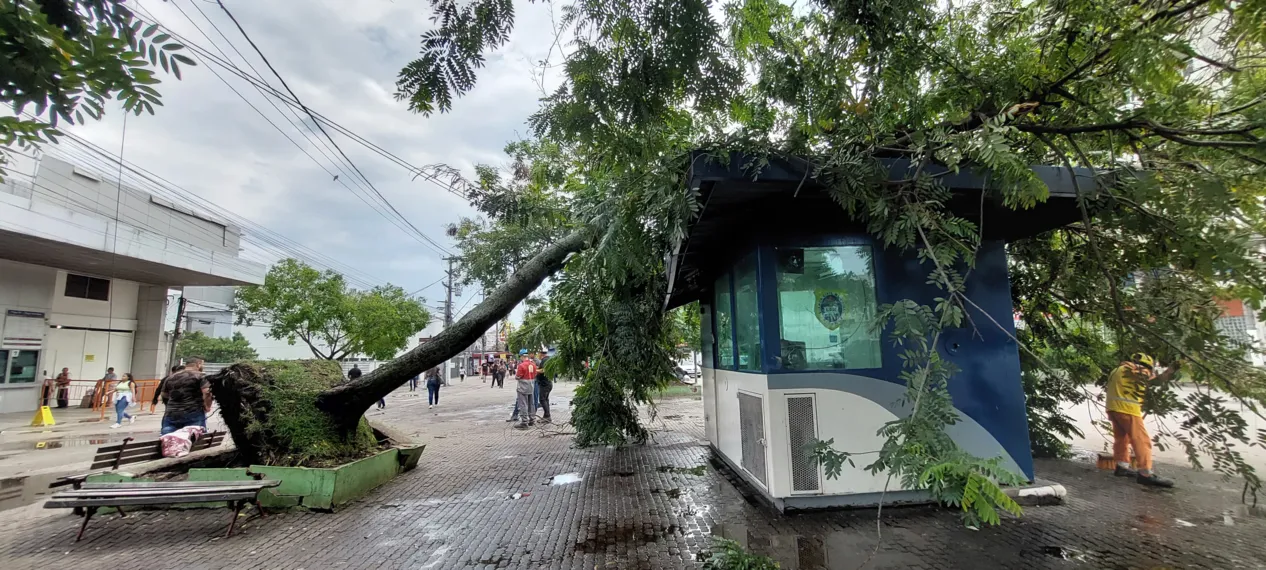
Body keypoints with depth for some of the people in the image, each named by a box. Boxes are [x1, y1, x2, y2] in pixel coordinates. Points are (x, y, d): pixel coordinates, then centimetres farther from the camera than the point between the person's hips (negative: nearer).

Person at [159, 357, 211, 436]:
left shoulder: (170, 378, 17)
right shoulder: (200, 376, -4)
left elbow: (164, 395, 30)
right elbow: (207, 393, -17)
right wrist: (207, 407, -4)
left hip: (171, 415, 6)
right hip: (193, 415, -6)